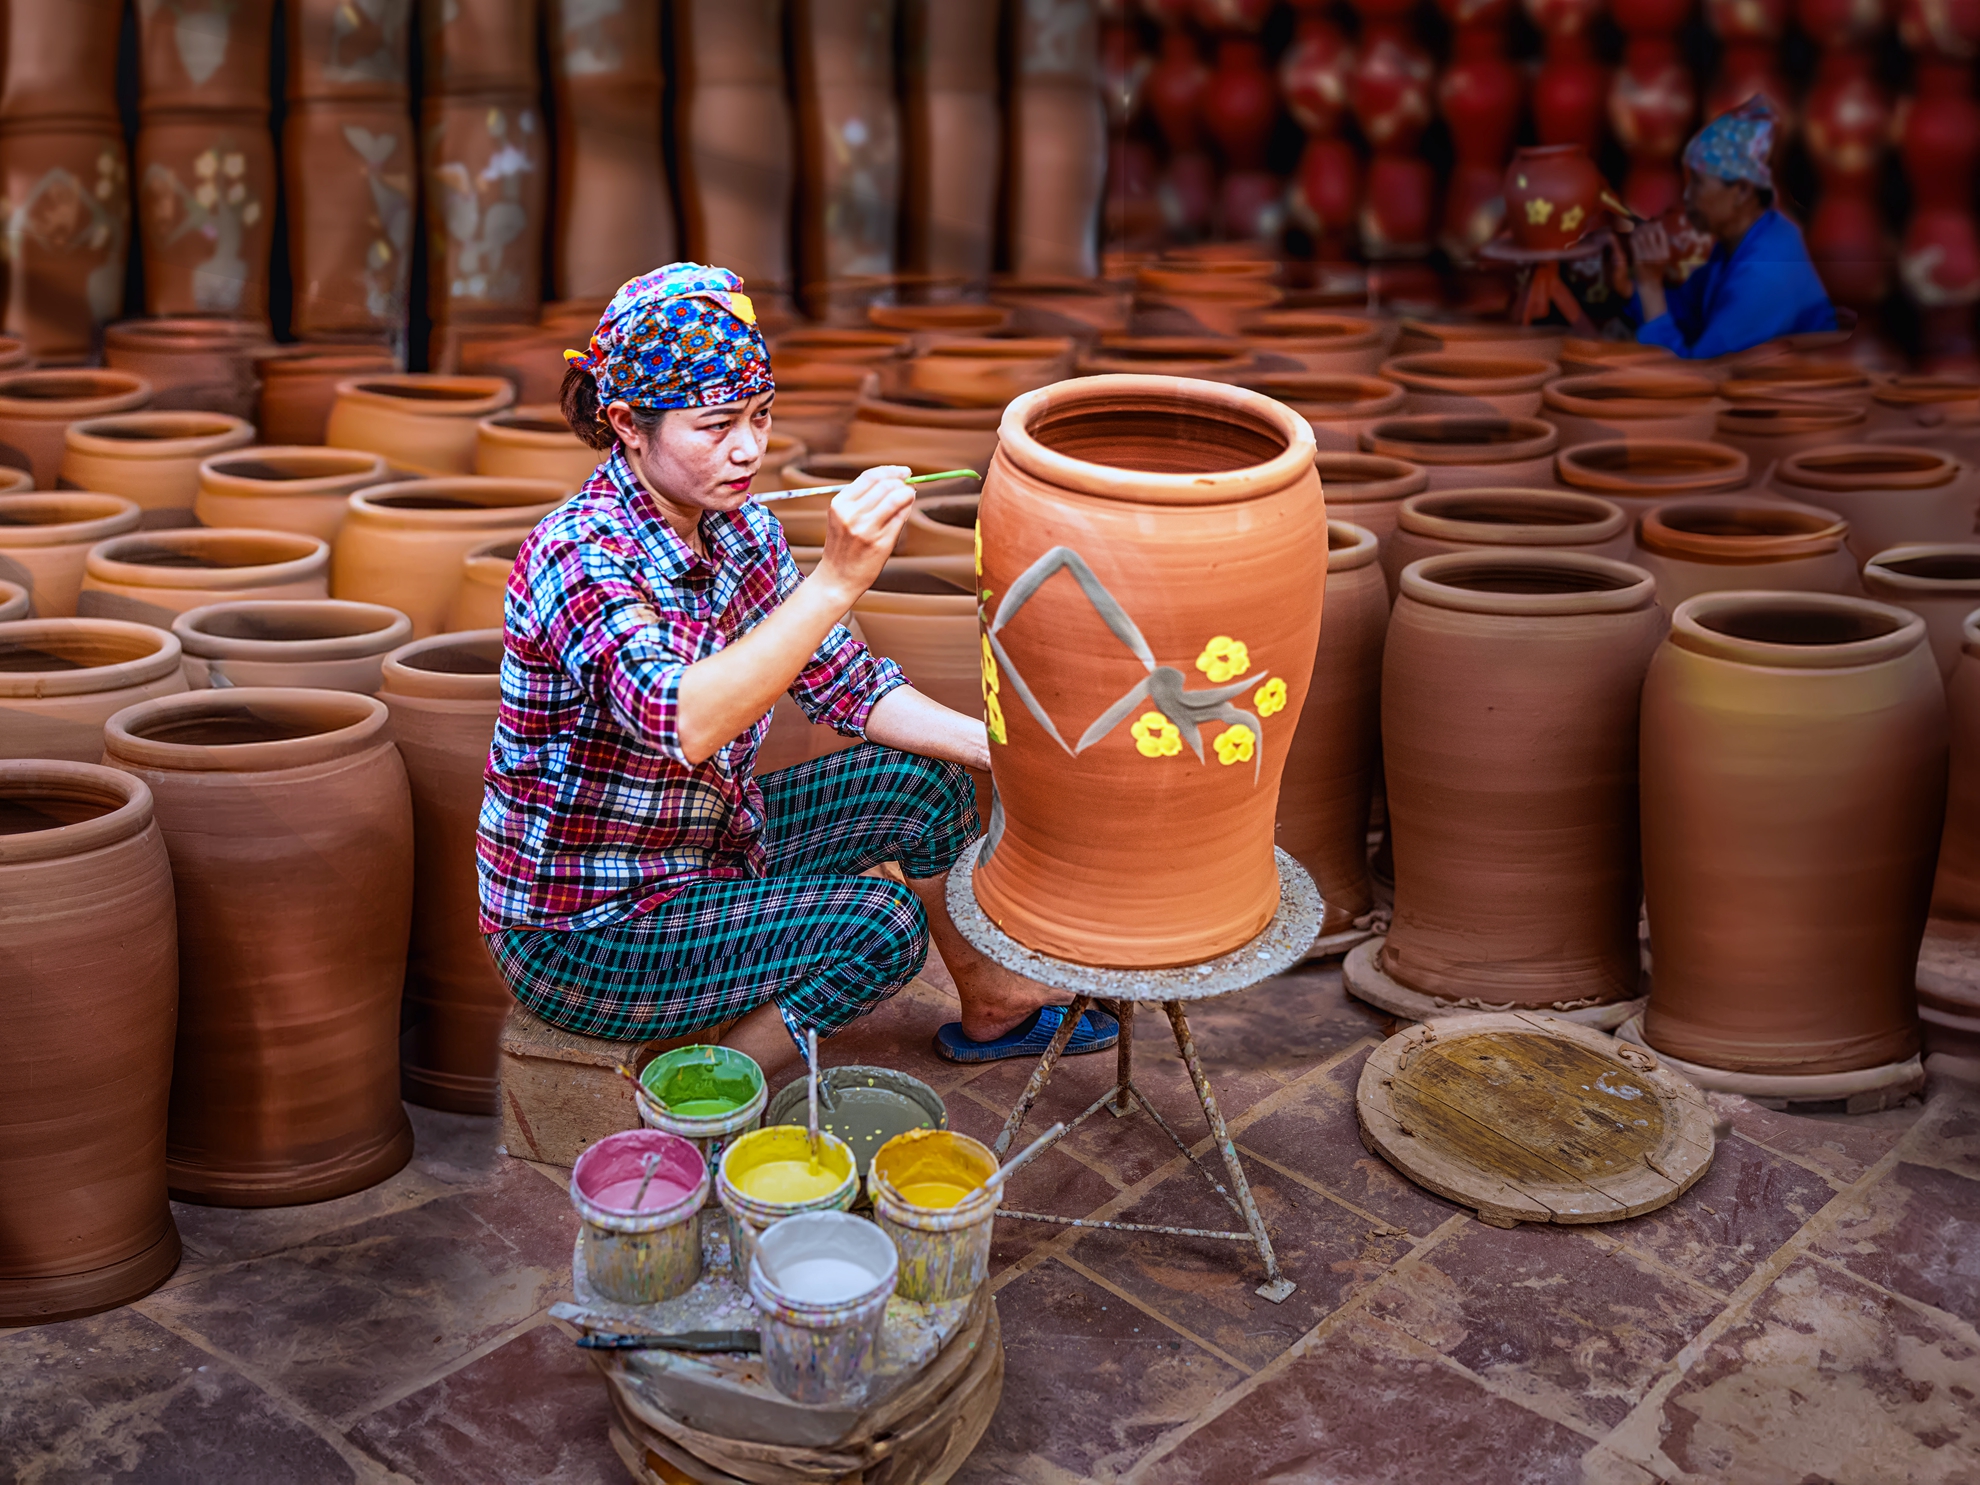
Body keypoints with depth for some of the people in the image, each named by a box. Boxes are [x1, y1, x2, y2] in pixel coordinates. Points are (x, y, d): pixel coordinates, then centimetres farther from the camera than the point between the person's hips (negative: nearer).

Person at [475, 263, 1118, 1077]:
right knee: (881, 919, -19)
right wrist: (836, 578, -49)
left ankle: (987, 1007, 26)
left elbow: (846, 683, 3)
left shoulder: (739, 528, -3)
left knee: (927, 779, 3)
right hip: (581, 936, -8)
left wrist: (997, 746, -9)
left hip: (704, 844, 8)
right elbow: (681, 725, -44)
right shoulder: (575, 556, -27)